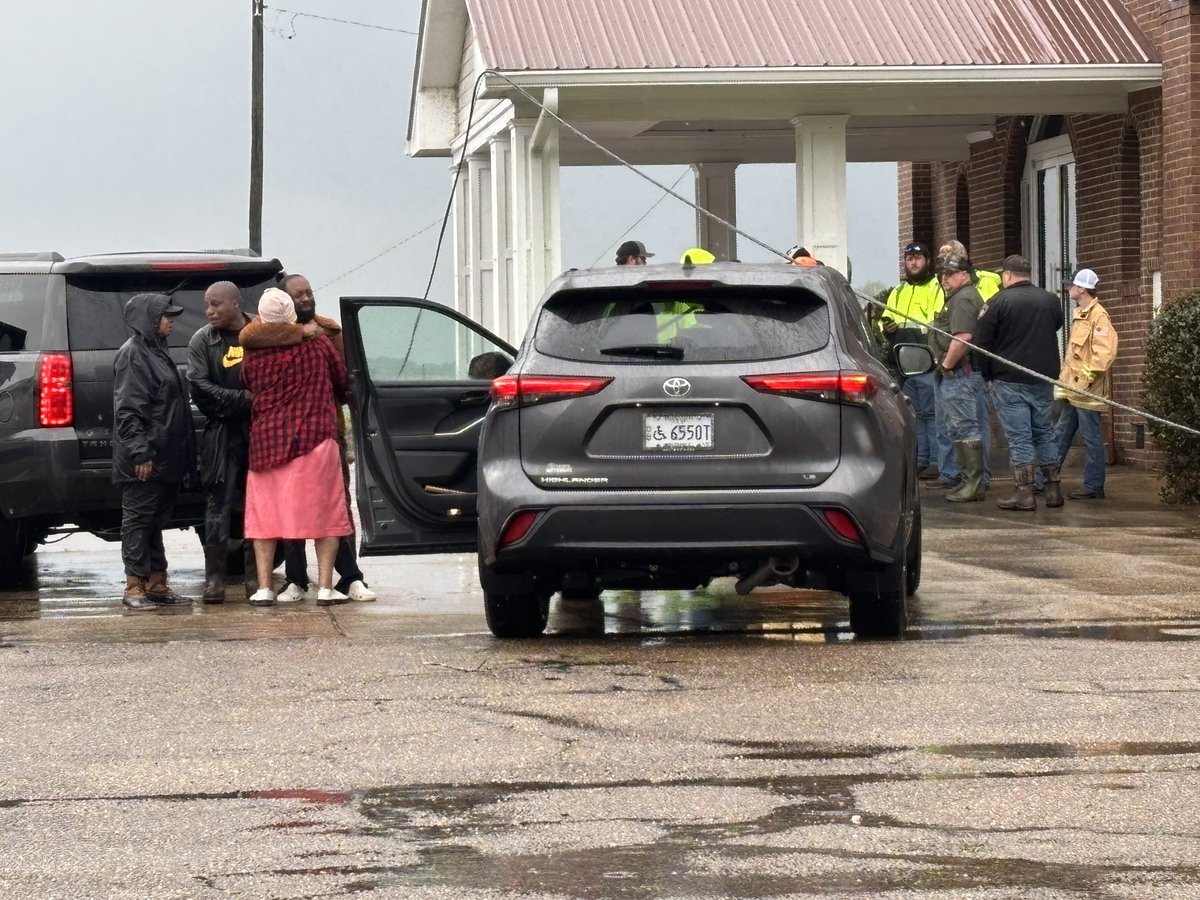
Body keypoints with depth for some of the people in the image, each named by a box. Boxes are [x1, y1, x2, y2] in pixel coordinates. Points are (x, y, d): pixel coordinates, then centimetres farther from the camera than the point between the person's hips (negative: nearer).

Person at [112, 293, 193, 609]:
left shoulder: (154, 351, 18)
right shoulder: (133, 354, -12)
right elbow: (128, 409, -18)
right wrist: (139, 452, -24)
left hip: (164, 457, 10)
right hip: (145, 459, -10)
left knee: (155, 520, 12)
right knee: (138, 517, -4)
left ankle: (156, 584, 16)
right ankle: (134, 586, -1)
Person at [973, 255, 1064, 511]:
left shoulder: (998, 302, -9)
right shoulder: (1050, 300, 6)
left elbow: (981, 343, -7)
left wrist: (988, 375, 4)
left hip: (1009, 380, -5)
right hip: (1043, 378, 5)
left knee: (1018, 437, -2)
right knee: (1044, 432, 14)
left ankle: (1024, 494, -4)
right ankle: (1053, 490, 16)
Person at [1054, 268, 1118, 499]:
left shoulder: (1098, 315, -14)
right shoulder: (1079, 314, 16)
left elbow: (1106, 350, -22)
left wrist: (1090, 375, -21)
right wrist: (1066, 376, 19)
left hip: (1088, 390, -10)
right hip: (1073, 388, 10)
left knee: (1091, 438, -3)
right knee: (1061, 435, 15)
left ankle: (1093, 486, 3)